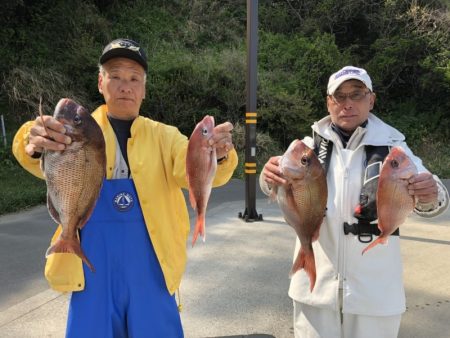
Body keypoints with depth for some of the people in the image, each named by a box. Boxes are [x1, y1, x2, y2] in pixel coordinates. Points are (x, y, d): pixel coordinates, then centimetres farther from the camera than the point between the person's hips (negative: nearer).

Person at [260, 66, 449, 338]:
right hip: (316, 285, 1)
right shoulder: (310, 146, -1)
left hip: (375, 291, 0)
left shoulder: (392, 147, -3)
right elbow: (284, 186, -16)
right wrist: (271, 177, -38)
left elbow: (425, 201, -13)